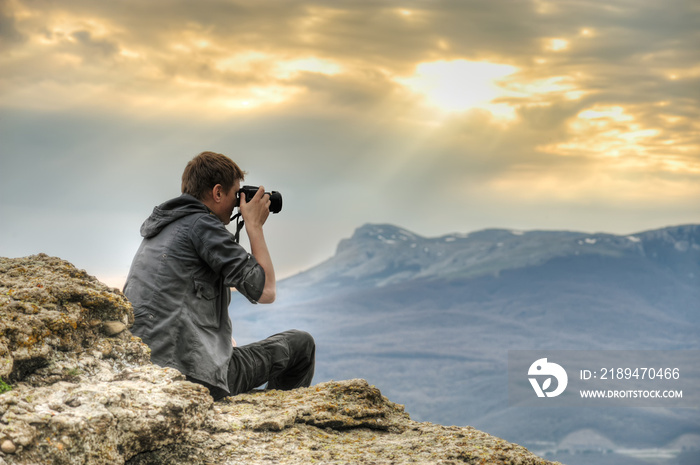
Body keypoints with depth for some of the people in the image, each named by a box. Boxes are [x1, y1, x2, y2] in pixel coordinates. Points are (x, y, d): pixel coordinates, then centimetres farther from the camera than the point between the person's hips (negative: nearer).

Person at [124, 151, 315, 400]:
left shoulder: (158, 229, 16)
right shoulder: (201, 224, -10)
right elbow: (265, 291, -11)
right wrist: (254, 225, 0)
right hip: (198, 377, -9)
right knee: (301, 344, 7)